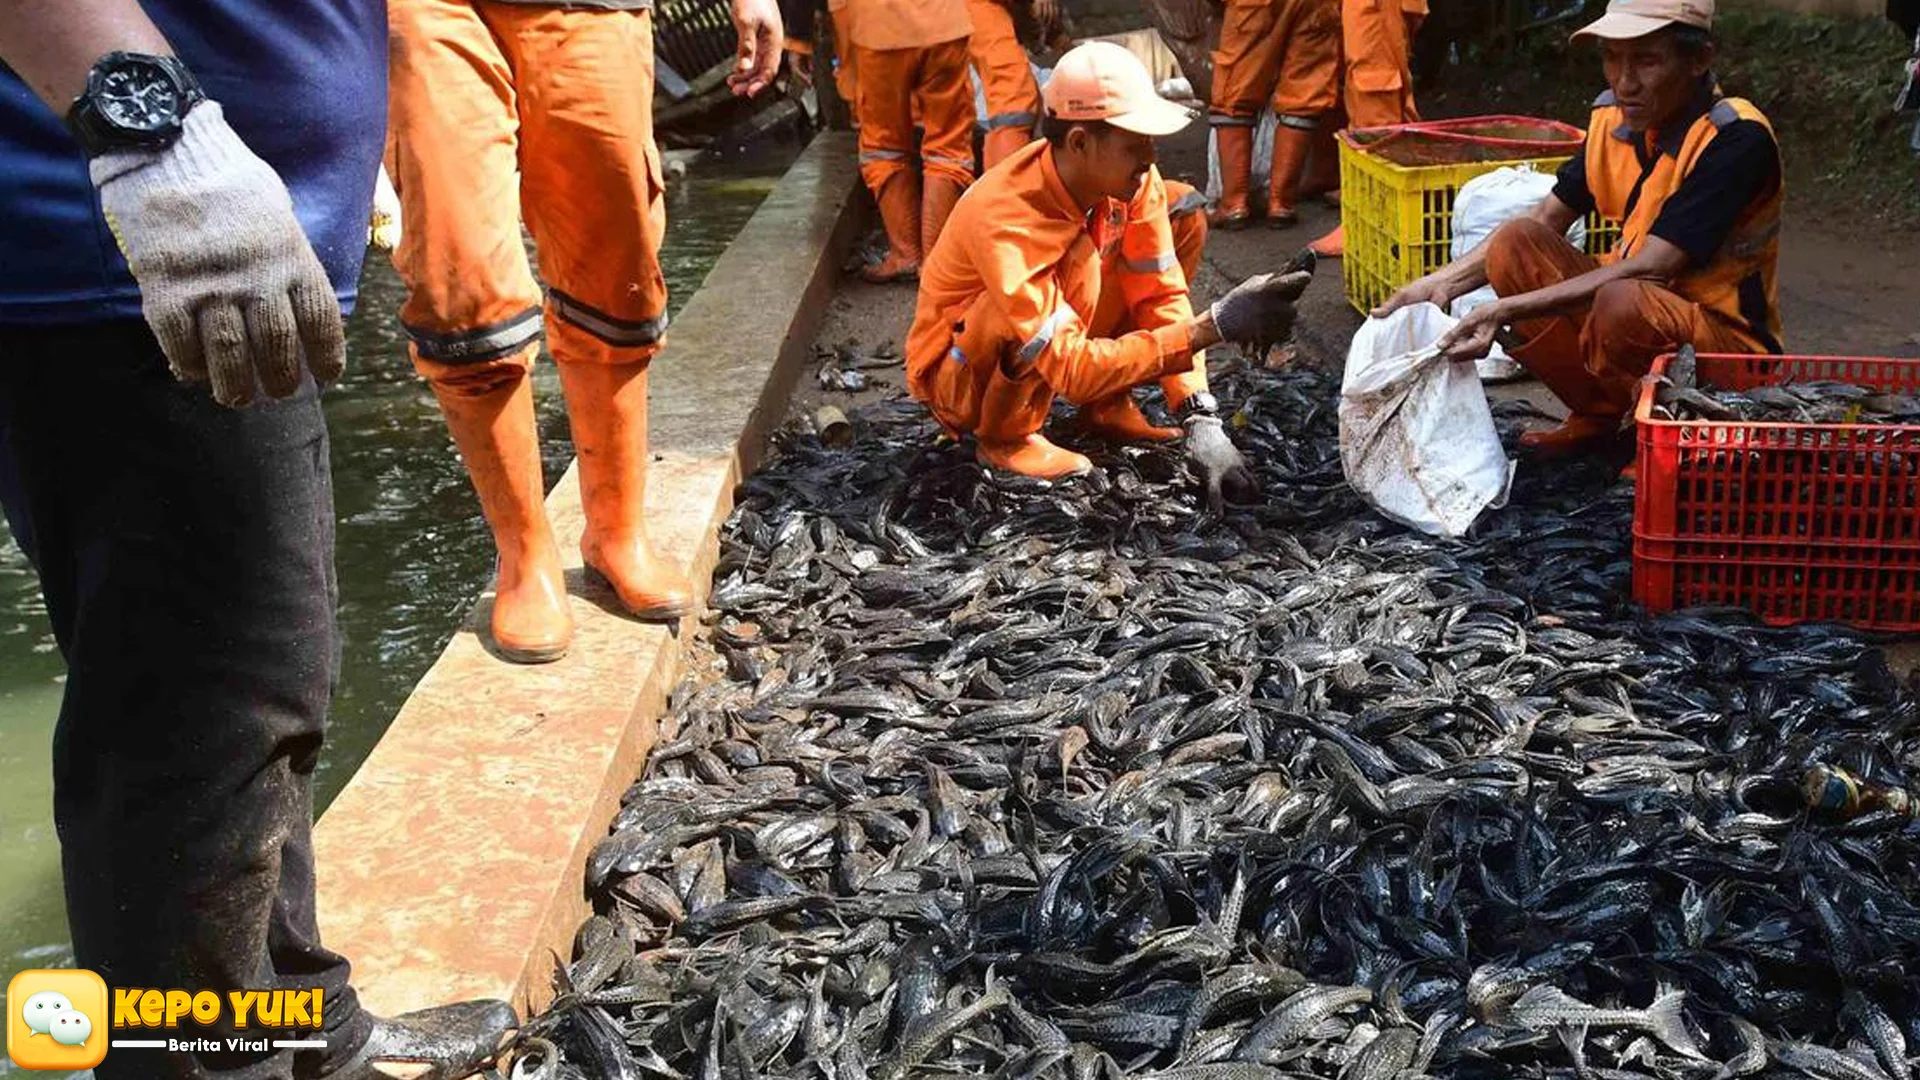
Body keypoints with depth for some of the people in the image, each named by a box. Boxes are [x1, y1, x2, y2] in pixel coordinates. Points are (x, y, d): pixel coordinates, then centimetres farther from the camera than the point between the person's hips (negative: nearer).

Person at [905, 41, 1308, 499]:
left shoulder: (1132, 180, -17)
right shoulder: (1005, 218, -36)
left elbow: (1160, 294, -11)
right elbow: (1073, 370, -38)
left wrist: (1202, 421, -22)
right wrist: (1213, 327, -41)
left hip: (1049, 351, 7)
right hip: (959, 382, -6)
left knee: (1184, 212, -5)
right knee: (1073, 261, -36)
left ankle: (1107, 405, 0)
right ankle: (1003, 438, -12)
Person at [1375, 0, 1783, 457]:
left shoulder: (1736, 140, -23)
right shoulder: (1614, 117, -2)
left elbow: (1644, 270, -30)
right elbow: (1544, 221, 5)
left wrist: (1508, 309, -34)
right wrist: (1443, 283, -10)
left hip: (1728, 341, -7)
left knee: (1624, 304, -37)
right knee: (1516, 246, -11)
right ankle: (1597, 415, 3)